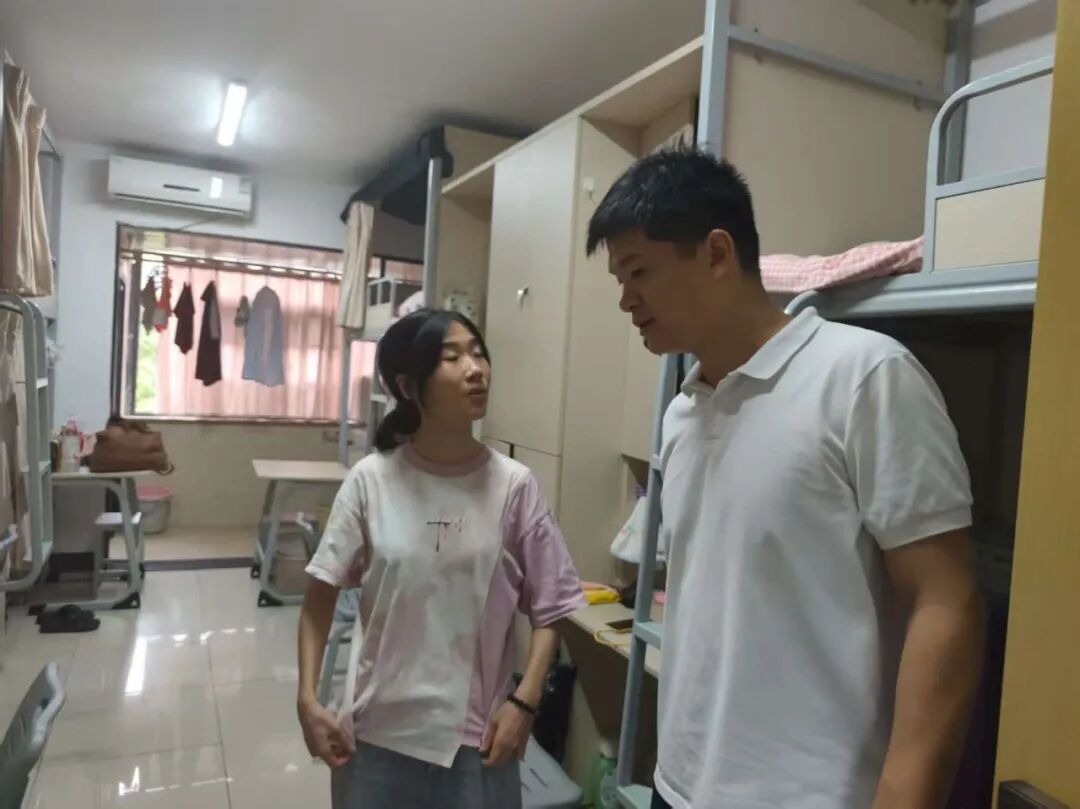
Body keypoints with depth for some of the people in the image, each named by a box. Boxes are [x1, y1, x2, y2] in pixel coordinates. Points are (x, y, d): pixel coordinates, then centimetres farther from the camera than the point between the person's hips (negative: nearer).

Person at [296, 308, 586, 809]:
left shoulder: (513, 485, -11)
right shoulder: (371, 481, -10)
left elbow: (550, 609, -4)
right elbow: (320, 594, -2)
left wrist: (524, 701, -12)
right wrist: (308, 699, -7)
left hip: (477, 737, 0)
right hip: (379, 733, 1)